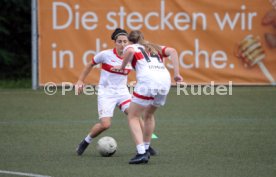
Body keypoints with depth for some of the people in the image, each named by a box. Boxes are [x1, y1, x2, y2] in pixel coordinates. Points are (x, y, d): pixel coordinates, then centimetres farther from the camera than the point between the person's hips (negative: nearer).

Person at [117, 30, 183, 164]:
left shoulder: (130, 47, 18)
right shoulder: (156, 48, 32)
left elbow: (130, 51, -8)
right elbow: (172, 51, 14)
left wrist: (122, 67, 5)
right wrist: (177, 73, 9)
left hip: (147, 80, -6)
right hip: (165, 80, 6)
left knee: (133, 117, 4)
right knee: (149, 115, 28)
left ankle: (141, 153, -11)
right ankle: (146, 150, 32)